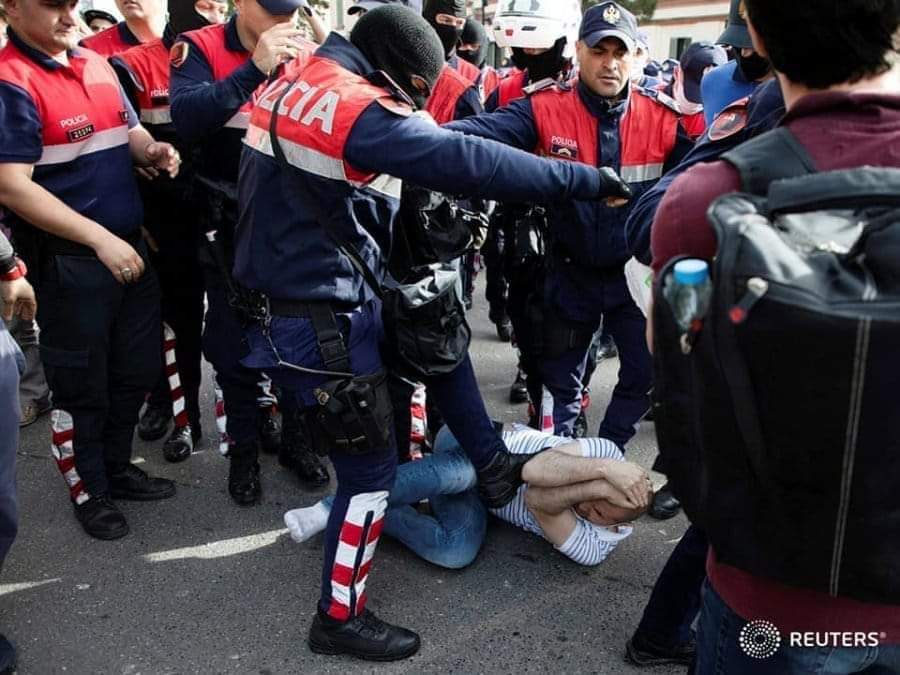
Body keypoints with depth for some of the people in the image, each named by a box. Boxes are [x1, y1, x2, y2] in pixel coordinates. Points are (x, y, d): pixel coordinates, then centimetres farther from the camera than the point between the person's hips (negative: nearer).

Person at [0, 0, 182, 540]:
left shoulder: (97, 64, 7)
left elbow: (129, 131, 18)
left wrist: (152, 150, -6)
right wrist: (99, 239, -26)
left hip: (131, 246, 7)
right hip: (70, 261, -7)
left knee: (136, 371, 18)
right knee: (82, 385, 9)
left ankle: (117, 468, 38)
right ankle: (90, 491, 29)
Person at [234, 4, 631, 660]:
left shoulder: (296, 82, 7)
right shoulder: (358, 108, -22)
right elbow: (469, 161, -30)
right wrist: (590, 178, -25)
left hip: (290, 294, 10)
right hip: (321, 322, -10)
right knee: (371, 467, 3)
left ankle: (496, 471, 32)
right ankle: (340, 617, 19)